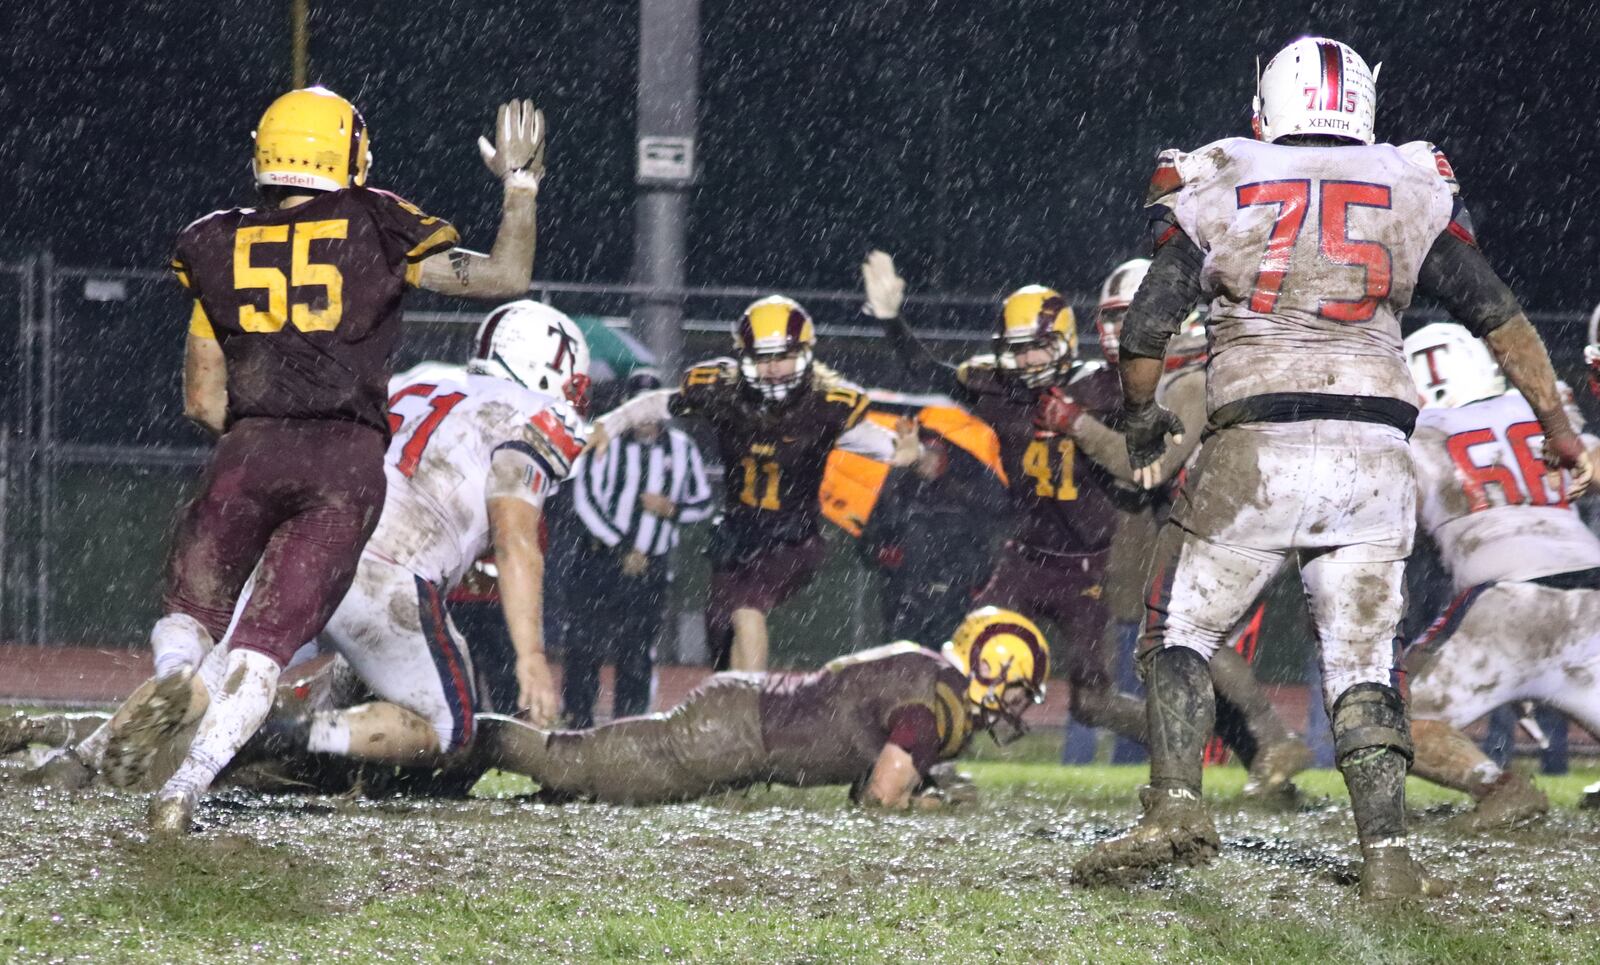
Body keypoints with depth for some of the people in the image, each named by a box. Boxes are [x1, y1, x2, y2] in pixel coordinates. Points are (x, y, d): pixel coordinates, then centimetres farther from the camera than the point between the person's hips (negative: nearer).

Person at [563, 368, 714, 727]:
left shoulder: (680, 447, 8)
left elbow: (703, 502, 15)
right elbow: (585, 500, -9)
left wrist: (672, 509, -8)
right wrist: (622, 549, -13)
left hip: (650, 567, 3)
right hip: (599, 560, -3)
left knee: (637, 656, 3)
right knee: (586, 644, -8)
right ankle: (577, 722, -2)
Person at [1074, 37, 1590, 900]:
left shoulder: (1216, 190, 6)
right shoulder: (1411, 191, 10)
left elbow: (1145, 331, 1)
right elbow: (1500, 319, 9)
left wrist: (1143, 429, 18)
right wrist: (1559, 431, 17)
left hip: (1255, 452, -2)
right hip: (1374, 459, 2)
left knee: (1179, 634, 10)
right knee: (1361, 661, 7)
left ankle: (1176, 807, -8)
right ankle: (1387, 854, -3)